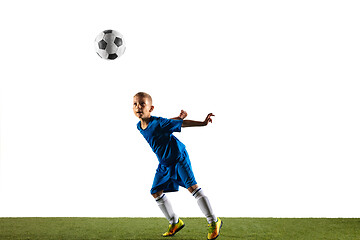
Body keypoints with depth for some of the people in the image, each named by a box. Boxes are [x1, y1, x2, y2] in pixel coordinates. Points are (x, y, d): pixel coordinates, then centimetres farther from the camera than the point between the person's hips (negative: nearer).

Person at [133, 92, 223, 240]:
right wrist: (178, 117, 0)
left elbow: (182, 123, -17)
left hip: (179, 157, -8)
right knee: (156, 192, 7)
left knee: (192, 186, -17)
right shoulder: (139, 126, -2)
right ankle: (175, 222, 23)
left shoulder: (158, 123, -23)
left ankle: (214, 222, -9)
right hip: (164, 163, 8)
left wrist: (203, 123, -22)